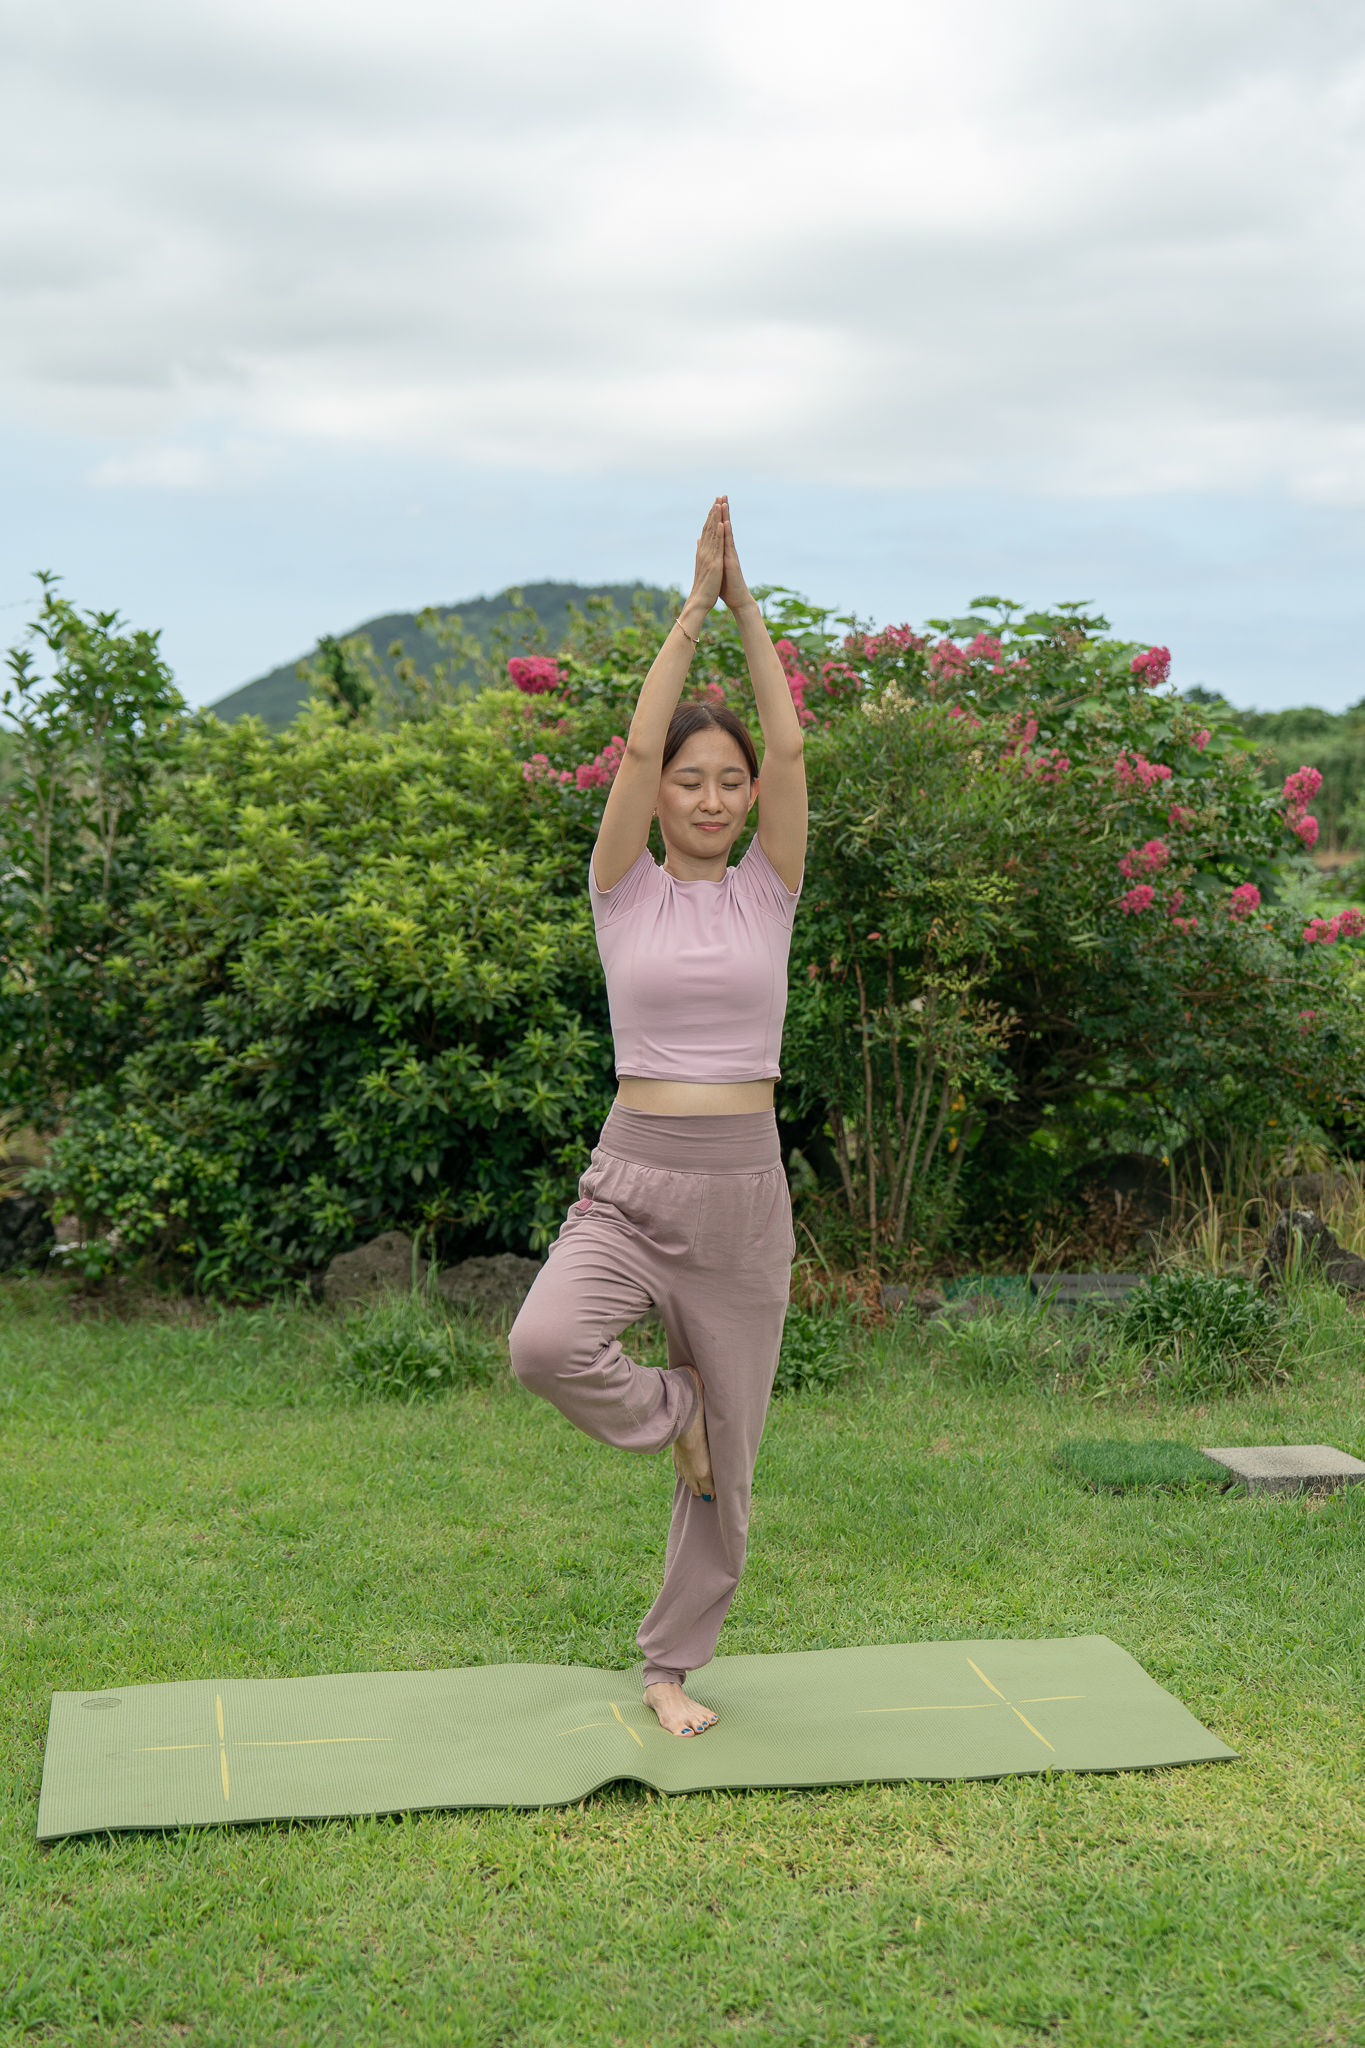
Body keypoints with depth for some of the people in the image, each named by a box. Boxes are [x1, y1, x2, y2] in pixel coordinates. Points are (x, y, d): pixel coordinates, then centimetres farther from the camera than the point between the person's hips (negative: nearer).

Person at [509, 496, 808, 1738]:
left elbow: (789, 746, -4)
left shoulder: (767, 894, 6)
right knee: (545, 1346, -31)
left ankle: (675, 1664, 27)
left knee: (729, 1449, 7)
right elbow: (639, 745, -9)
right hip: (629, 1182, -1)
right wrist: (692, 608, -7)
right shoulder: (626, 892, 3)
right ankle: (670, 1411, 3)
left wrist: (747, 605, -3)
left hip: (743, 1191, 1)